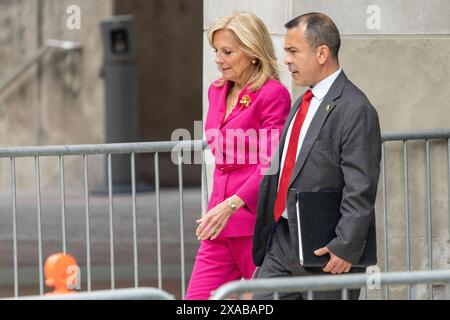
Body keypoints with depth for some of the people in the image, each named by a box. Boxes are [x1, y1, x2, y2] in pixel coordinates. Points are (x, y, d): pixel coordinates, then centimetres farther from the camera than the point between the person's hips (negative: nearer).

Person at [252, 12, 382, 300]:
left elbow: (360, 190, -19)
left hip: (327, 253, -8)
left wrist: (346, 248, -22)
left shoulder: (355, 111, -15)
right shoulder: (302, 104, 16)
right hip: (284, 243, 9)